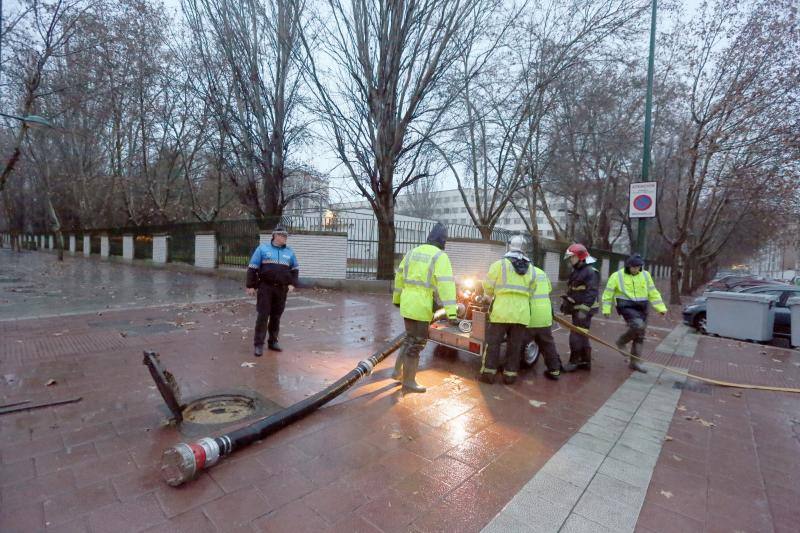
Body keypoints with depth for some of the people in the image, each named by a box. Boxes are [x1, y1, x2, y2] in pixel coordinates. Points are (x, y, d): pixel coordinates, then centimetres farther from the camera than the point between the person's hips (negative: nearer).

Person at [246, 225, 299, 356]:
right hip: (265, 287, -3)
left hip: (281, 289, 3)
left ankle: (273, 342, 20)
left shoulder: (290, 252, 10)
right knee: (263, 315, -4)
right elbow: (252, 268, 1)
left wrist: (292, 283, 3)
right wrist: (251, 285, -4)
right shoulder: (262, 249, 1)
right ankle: (258, 344, 2)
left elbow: (295, 269, 17)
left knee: (276, 316, 9)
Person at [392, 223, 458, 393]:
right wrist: (451, 313, -24)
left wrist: (397, 298, 29)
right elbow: (446, 285, -21)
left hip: (408, 303, 7)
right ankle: (408, 382, 17)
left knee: (411, 338, 24)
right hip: (421, 307, -7)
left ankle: (398, 371, 33)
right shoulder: (440, 257, -11)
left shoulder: (413, 252, 11)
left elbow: (400, 276, 17)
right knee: (416, 343, 5)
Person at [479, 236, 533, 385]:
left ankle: (488, 373, 10)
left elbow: (488, 288, 0)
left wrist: (490, 296, 21)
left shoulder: (499, 264, -4)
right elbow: (531, 291, 11)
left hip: (502, 311, -3)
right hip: (522, 313, 4)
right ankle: (510, 375, 17)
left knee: (493, 343, 5)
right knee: (515, 345, 11)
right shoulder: (530, 268, 10)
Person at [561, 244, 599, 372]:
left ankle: (574, 361, 3)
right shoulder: (575, 272, 16)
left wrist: (584, 310, -27)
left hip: (584, 310, -10)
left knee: (576, 336, -7)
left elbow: (592, 293, -22)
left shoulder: (591, 272, -14)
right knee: (582, 336, 15)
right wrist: (565, 303, 17)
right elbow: (571, 290, 23)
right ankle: (585, 361, 25)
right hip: (576, 309, 10)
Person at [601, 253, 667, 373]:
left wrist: (661, 308, 6)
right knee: (638, 325, -29)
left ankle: (634, 362, 19)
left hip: (641, 308, 5)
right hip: (627, 306, -5)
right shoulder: (617, 276, -7)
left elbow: (653, 293, 12)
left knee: (640, 335, 7)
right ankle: (621, 341, 0)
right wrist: (606, 309, -7)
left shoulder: (645, 275, 6)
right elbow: (608, 293, -3)